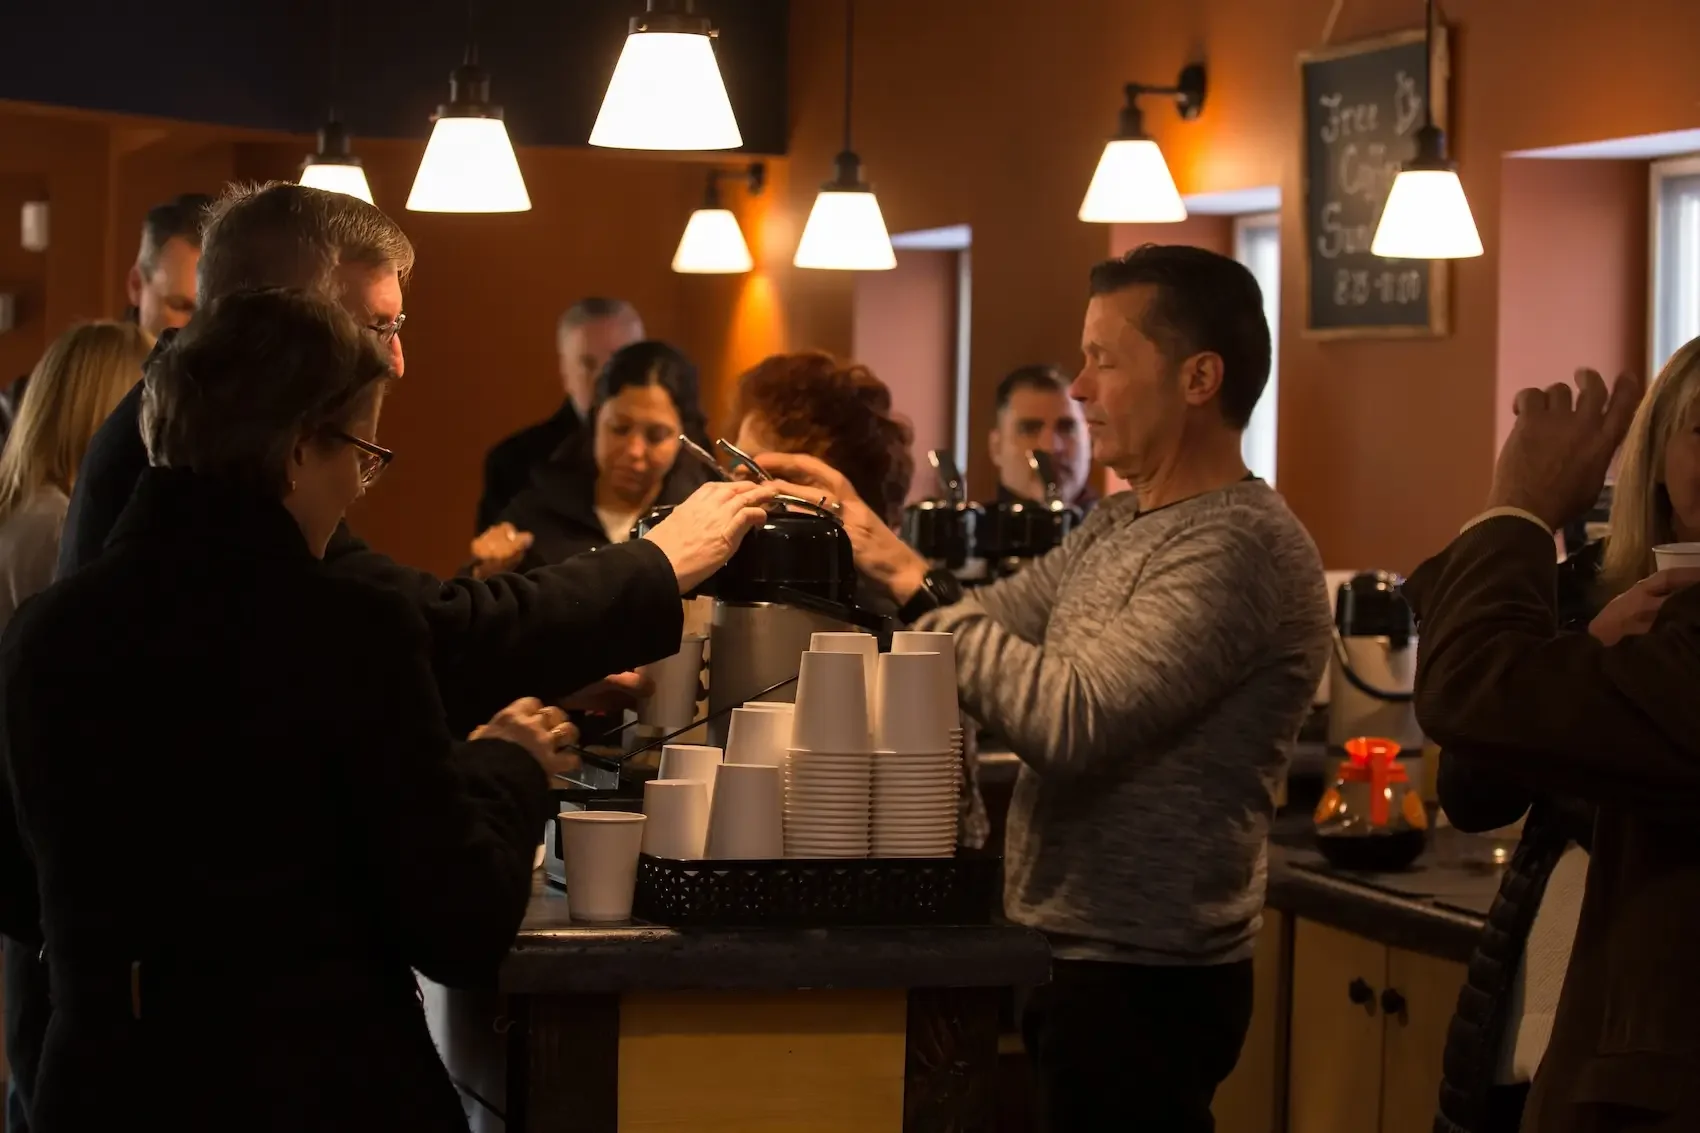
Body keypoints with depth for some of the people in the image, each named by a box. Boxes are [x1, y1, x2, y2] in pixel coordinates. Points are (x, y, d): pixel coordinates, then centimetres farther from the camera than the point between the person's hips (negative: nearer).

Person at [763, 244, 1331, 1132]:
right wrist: (865, 541, 4)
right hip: (1076, 957, 9)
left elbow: (1072, 722, -26)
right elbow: (987, 628, 17)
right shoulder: (1118, 527, 11)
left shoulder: (1239, 544, -19)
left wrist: (917, 584, -20)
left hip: (1140, 979, -9)